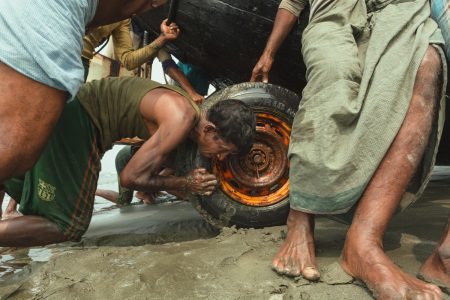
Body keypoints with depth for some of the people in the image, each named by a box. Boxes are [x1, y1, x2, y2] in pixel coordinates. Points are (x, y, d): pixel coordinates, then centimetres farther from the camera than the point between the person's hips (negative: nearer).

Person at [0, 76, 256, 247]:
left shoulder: (186, 114, 4)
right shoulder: (181, 119, -24)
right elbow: (130, 177, -21)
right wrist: (185, 184, -9)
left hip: (80, 115, 9)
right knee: (69, 226, -6)